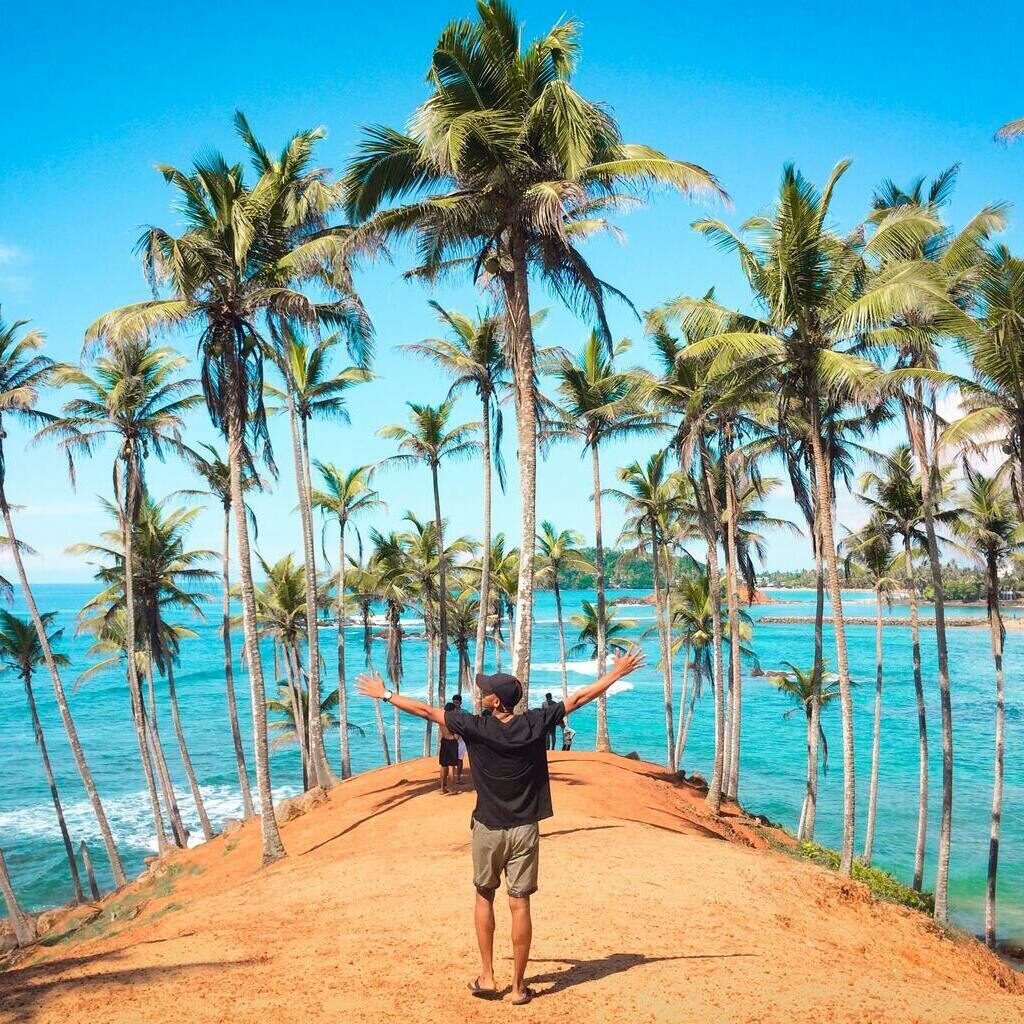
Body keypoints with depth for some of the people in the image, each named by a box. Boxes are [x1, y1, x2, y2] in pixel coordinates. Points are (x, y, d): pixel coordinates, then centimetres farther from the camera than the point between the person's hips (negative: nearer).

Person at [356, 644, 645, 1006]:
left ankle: (487, 977, 21)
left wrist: (385, 694, 8)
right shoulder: (536, 723, -9)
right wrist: (617, 672, 8)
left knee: (484, 897, 18)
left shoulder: (475, 727, -12)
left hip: (488, 828, -1)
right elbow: (580, 697, -2)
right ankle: (519, 985, 14)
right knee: (519, 904, 6)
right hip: (524, 830, 1)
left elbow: (426, 710, -4)